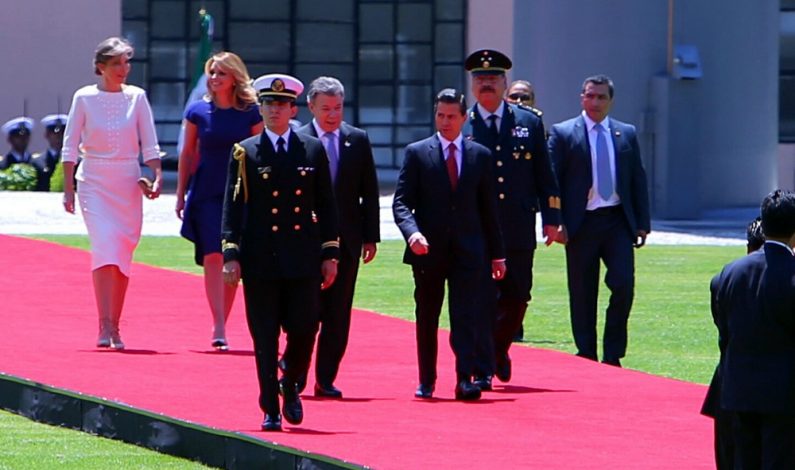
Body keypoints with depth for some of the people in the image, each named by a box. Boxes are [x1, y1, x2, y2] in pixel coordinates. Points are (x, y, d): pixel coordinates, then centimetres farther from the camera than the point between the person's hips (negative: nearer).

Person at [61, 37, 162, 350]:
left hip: (128, 183, 3)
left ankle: (113, 327, 10)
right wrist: (68, 187, -2)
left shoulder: (136, 97, 5)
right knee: (104, 247, -16)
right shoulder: (84, 98, 0)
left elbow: (149, 143, 4)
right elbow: (70, 145, 3)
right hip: (94, 182, -2)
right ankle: (105, 327, -21)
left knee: (123, 253, 2)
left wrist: (157, 176, -9)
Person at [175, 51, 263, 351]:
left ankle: (221, 327, 14)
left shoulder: (250, 113, 1)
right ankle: (218, 329, -17)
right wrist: (181, 195, 7)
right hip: (206, 193, 0)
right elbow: (187, 154, 9)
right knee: (213, 257, -12)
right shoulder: (198, 111, 3)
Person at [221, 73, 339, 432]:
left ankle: (291, 385, 24)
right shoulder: (245, 153, 4)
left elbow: (326, 206, 12)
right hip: (260, 261, -1)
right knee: (265, 338, 0)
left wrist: (330, 254, 6)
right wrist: (231, 255, -7)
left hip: (303, 260, 1)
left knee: (304, 328, -4)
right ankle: (270, 410, 6)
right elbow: (232, 208, 2)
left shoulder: (313, 151, 9)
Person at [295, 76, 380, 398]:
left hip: (347, 239, 2)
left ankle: (326, 379, 9)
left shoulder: (358, 140, 7)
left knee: (338, 314, 3)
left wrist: (370, 237, 4)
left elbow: (369, 192, 9)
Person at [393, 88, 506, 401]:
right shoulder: (417, 153, 3)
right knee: (427, 318, 8)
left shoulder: (480, 156, 9)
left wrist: (497, 254, 11)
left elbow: (488, 208, 12)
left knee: (467, 316, -9)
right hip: (428, 250, 0)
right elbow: (401, 202, -3)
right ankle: (426, 381, 17)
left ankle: (465, 379, -13)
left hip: (468, 251, 0)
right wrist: (412, 232, -22)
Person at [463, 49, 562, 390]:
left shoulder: (529, 123, 9)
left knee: (517, 298, 8)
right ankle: (482, 371, -7)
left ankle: (499, 349, 34)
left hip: (518, 229, 2)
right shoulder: (460, 127, 3)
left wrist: (551, 217, 4)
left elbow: (545, 175, 11)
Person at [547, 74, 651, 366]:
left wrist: (642, 223, 7)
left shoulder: (627, 134, 11)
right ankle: (587, 357, 12)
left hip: (617, 222, 2)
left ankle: (613, 356, 2)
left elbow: (638, 180, 14)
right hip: (581, 223, -2)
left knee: (623, 285, -9)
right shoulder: (563, 134, 2)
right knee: (582, 295, 3)